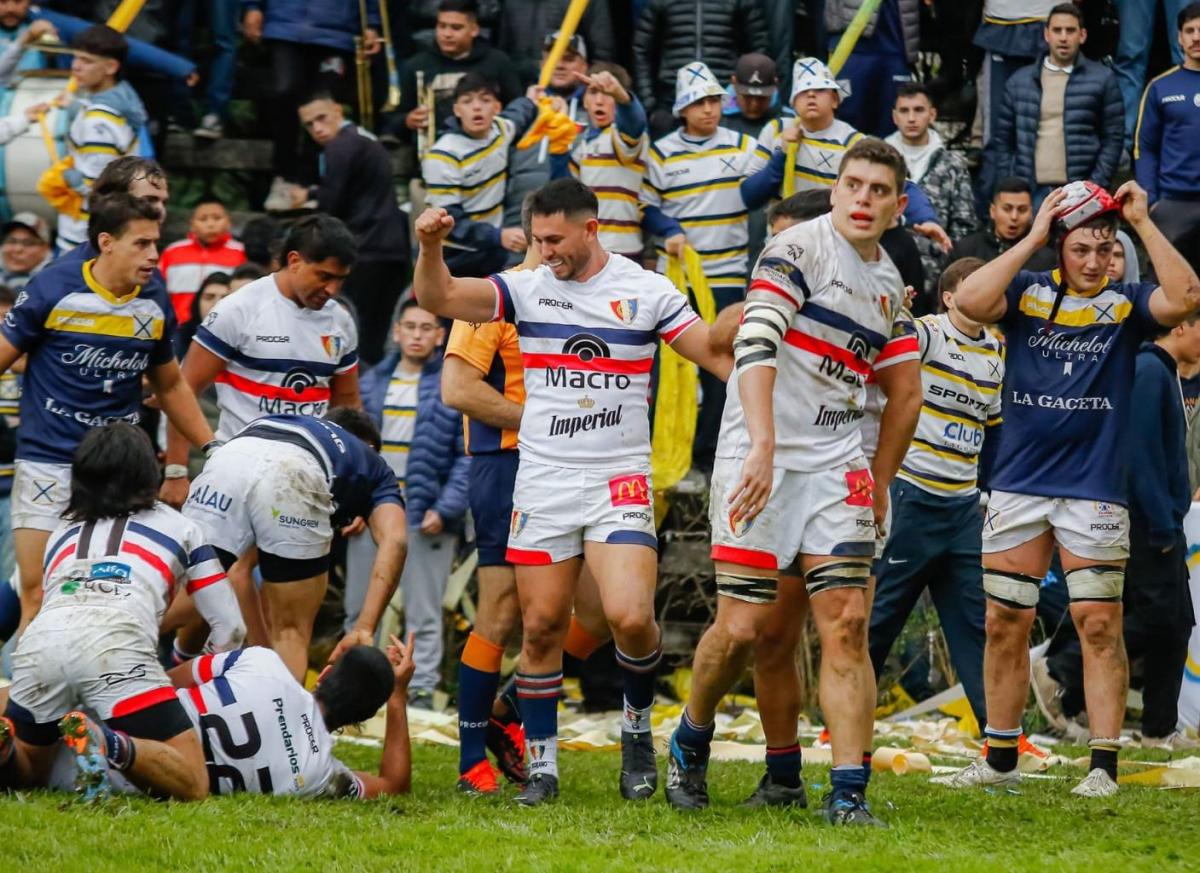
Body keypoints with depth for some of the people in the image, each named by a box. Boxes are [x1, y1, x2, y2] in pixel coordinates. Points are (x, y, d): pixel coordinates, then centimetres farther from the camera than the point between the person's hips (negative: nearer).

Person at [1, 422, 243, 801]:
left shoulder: (62, 534, 36)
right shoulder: (177, 527, 28)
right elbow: (229, 631, 27)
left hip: (37, 642, 4)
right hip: (119, 641, -3)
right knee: (192, 786, -5)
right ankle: (112, 746, -35)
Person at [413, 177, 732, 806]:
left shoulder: (647, 291, 2)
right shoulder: (526, 288, 5)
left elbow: (718, 355, 3)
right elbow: (436, 299, -4)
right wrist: (431, 246, -23)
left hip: (620, 482, -2)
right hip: (543, 482, 2)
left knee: (630, 617, -18)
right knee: (541, 627, 1)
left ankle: (638, 726, 10)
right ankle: (541, 765, 13)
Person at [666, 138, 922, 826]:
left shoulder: (889, 284, 14)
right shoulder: (799, 249, -6)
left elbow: (905, 394, 25)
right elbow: (755, 344, -19)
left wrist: (879, 485, 20)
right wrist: (762, 446, -30)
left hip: (836, 468, 5)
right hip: (761, 460, -5)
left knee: (847, 623, -8)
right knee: (742, 628, -7)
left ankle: (849, 796, -9)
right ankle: (691, 744, 21)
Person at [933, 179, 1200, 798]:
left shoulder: (1125, 304, 3)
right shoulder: (1027, 293, 5)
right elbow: (971, 300, -14)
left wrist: (1143, 223, -13)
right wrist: (1032, 238, -11)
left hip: (1094, 491, -2)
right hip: (1018, 485, 2)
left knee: (1099, 626, -6)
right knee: (1005, 624, 6)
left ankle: (1103, 767, -4)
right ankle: (1000, 760, 17)